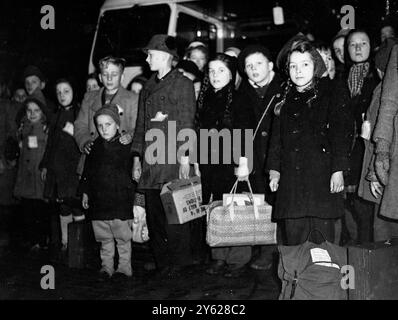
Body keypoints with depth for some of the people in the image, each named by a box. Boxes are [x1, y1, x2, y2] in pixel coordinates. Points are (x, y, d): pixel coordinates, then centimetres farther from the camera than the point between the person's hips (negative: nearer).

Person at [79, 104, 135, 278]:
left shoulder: (126, 146, -5)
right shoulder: (95, 146, 8)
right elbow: (87, 171, 15)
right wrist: (85, 192, 13)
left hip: (121, 200, -4)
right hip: (98, 201, 4)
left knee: (123, 238, 4)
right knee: (105, 239, 13)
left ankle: (124, 267, 16)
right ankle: (106, 267, 24)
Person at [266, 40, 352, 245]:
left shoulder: (329, 98, 3)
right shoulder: (285, 101, 15)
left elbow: (341, 135, -2)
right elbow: (276, 139, 15)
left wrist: (338, 170, -9)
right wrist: (274, 169, 8)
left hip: (321, 177, -3)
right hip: (291, 179, 4)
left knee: (321, 239, -2)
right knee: (293, 234, 3)